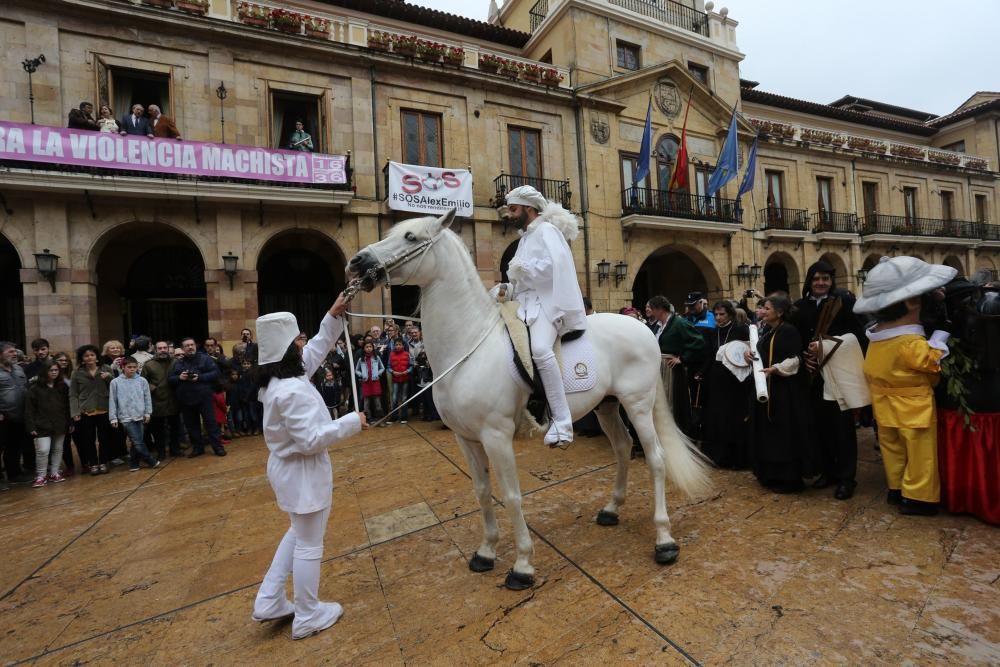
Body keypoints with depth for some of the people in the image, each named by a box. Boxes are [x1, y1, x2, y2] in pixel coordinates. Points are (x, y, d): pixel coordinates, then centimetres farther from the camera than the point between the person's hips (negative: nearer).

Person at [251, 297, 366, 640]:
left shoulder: (277, 379, 2)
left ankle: (269, 602, 38)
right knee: (309, 543, 9)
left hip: (289, 467, 10)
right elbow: (311, 440, -30)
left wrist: (333, 317, 6)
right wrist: (351, 422, -22)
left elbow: (317, 349, 12)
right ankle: (308, 617, 29)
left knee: (299, 533, 28)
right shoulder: (292, 390, -29)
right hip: (302, 471, -10)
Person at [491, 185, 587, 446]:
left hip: (547, 303, -11)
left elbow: (553, 266, -20)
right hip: (528, 304, 11)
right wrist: (507, 289, 10)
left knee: (540, 349, -34)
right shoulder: (526, 236, 25)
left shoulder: (546, 230, -2)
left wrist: (521, 268, -10)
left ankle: (562, 421, -30)